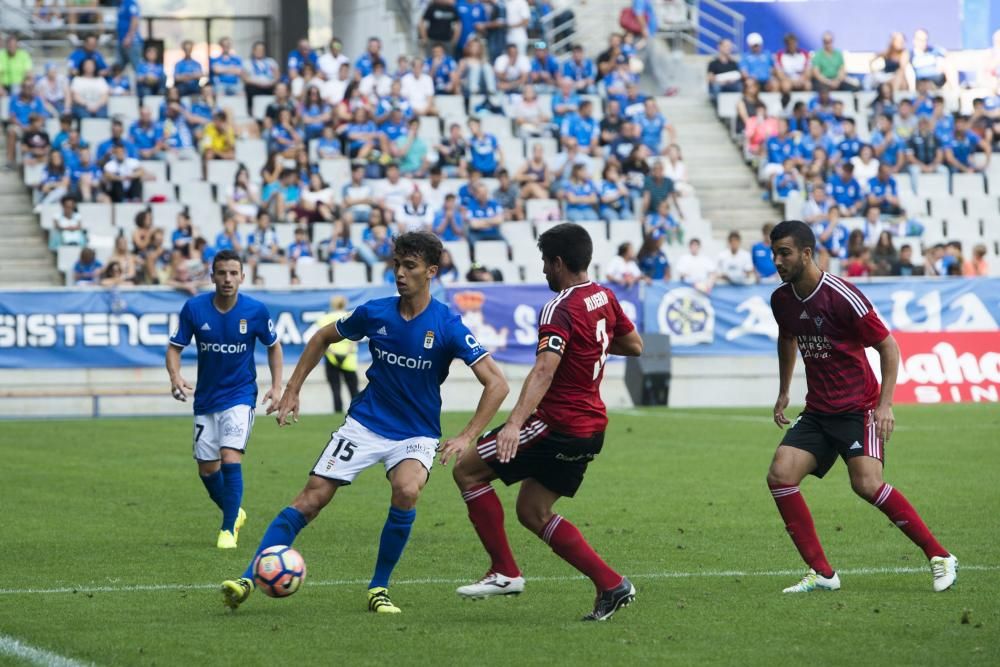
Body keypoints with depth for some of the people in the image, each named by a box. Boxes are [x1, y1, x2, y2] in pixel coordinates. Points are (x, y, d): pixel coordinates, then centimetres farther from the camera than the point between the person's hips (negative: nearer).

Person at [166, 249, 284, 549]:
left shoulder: (255, 310, -11)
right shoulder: (194, 308, -10)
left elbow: (273, 345, 5)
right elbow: (175, 347, -3)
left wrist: (277, 386, -3)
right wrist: (175, 376, -22)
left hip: (240, 396, -3)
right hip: (206, 399, 3)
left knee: (230, 458, -20)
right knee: (207, 470, 8)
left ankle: (229, 529, -9)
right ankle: (234, 513, 36)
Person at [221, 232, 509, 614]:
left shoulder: (447, 326, -14)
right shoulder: (375, 313, -5)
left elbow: (496, 384, -16)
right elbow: (323, 339, 14)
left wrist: (467, 437, -23)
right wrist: (292, 390, 9)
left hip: (416, 435, -2)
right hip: (364, 424, 2)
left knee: (406, 491, -31)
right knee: (312, 498, -10)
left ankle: (378, 589, -11)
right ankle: (248, 580, -7)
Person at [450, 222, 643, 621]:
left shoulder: (560, 309, -17)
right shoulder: (604, 297, 8)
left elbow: (544, 369, -32)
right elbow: (634, 346, 22)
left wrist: (515, 423, -42)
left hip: (560, 425, -9)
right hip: (591, 426, 9)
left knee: (468, 469, 1)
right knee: (531, 512, 16)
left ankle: (504, 572, -1)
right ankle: (611, 585, 6)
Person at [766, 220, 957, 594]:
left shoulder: (842, 296, -17)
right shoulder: (781, 300, 3)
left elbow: (888, 346, -11)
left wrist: (885, 404, -17)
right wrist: (783, 392, 26)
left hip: (858, 409, -6)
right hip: (817, 411, 7)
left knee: (867, 483, -23)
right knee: (780, 476, -12)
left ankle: (939, 557, -8)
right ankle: (822, 573, -4)